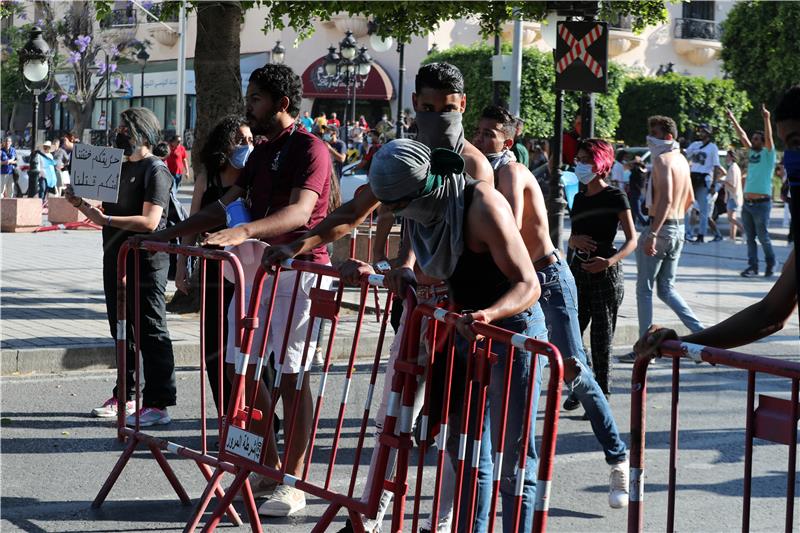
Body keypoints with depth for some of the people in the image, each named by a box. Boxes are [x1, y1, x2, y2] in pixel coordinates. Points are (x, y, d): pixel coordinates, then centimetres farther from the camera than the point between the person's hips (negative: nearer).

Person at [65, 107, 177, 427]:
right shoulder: (120, 167, 17)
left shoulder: (155, 170, -11)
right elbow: (111, 212, 21)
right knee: (122, 332, 15)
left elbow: (149, 221, -21)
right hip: (117, 260, 9)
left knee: (151, 333, -6)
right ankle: (125, 396, 25)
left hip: (146, 263, -9)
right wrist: (82, 205, 3)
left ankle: (158, 404, -4)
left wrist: (106, 220, -25)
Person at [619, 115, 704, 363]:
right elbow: (689, 199, 22)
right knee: (667, 289, 16)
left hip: (661, 227, -8)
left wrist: (652, 234, -28)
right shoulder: (681, 160, 12)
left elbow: (665, 199, -26)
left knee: (644, 289, 2)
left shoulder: (662, 159, -15)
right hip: (679, 228, 8)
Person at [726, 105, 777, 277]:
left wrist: (766, 118, -28)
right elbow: (742, 136, 19)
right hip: (747, 203, 6)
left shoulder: (768, 154, -1)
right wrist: (733, 119, 18)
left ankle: (770, 263, 15)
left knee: (763, 237, 0)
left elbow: (769, 137, -16)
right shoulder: (752, 153, 15)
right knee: (750, 237, 4)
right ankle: (753, 266, 6)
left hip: (761, 203, -6)